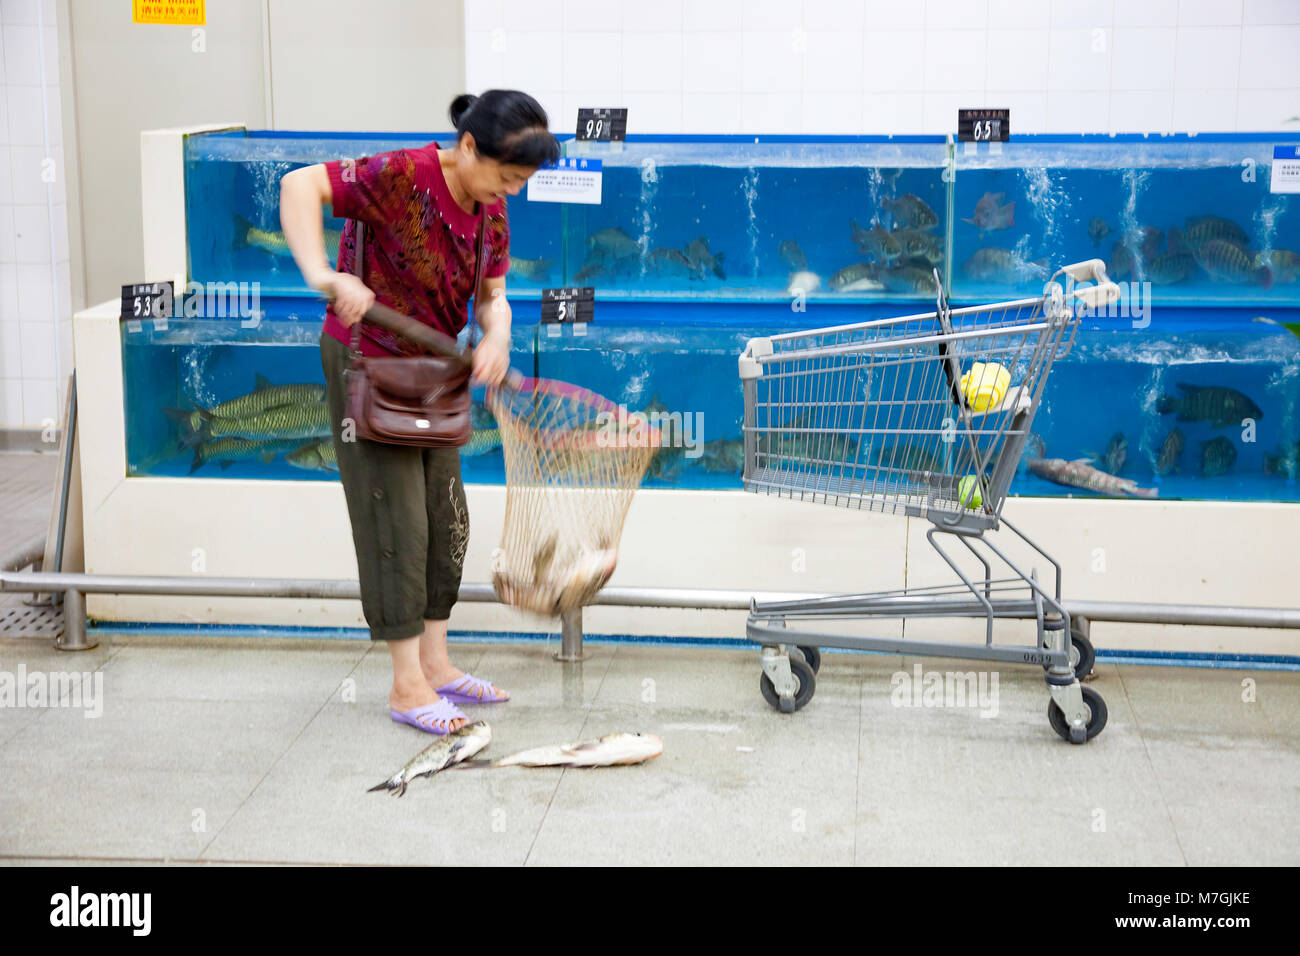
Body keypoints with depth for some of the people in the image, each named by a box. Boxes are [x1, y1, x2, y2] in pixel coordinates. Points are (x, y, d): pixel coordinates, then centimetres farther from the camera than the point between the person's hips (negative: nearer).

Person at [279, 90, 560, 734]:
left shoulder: (491, 210, -3)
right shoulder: (404, 176, -26)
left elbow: (491, 296, 3)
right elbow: (299, 184, -33)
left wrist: (496, 337, -20)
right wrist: (323, 276, -46)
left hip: (433, 370, 8)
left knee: (446, 518, 12)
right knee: (396, 522, -5)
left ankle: (435, 664, 24)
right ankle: (406, 686, 4)